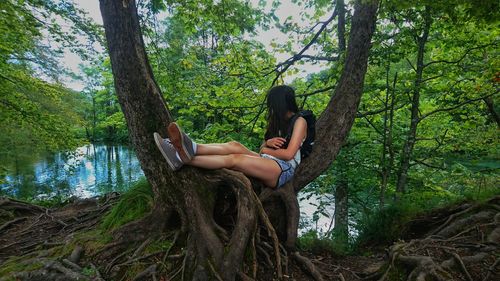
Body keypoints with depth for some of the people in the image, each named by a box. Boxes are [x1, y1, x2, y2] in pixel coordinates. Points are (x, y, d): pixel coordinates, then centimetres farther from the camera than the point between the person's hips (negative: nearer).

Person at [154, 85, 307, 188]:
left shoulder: (299, 121, 2)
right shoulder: (277, 121, 26)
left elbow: (289, 154, -11)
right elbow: (263, 148, 15)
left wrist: (265, 150, 0)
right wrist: (267, 143, -7)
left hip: (284, 169, -7)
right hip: (268, 162, 7)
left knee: (234, 159, -29)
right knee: (234, 146, -20)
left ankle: (183, 159, -40)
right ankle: (189, 149, -40)